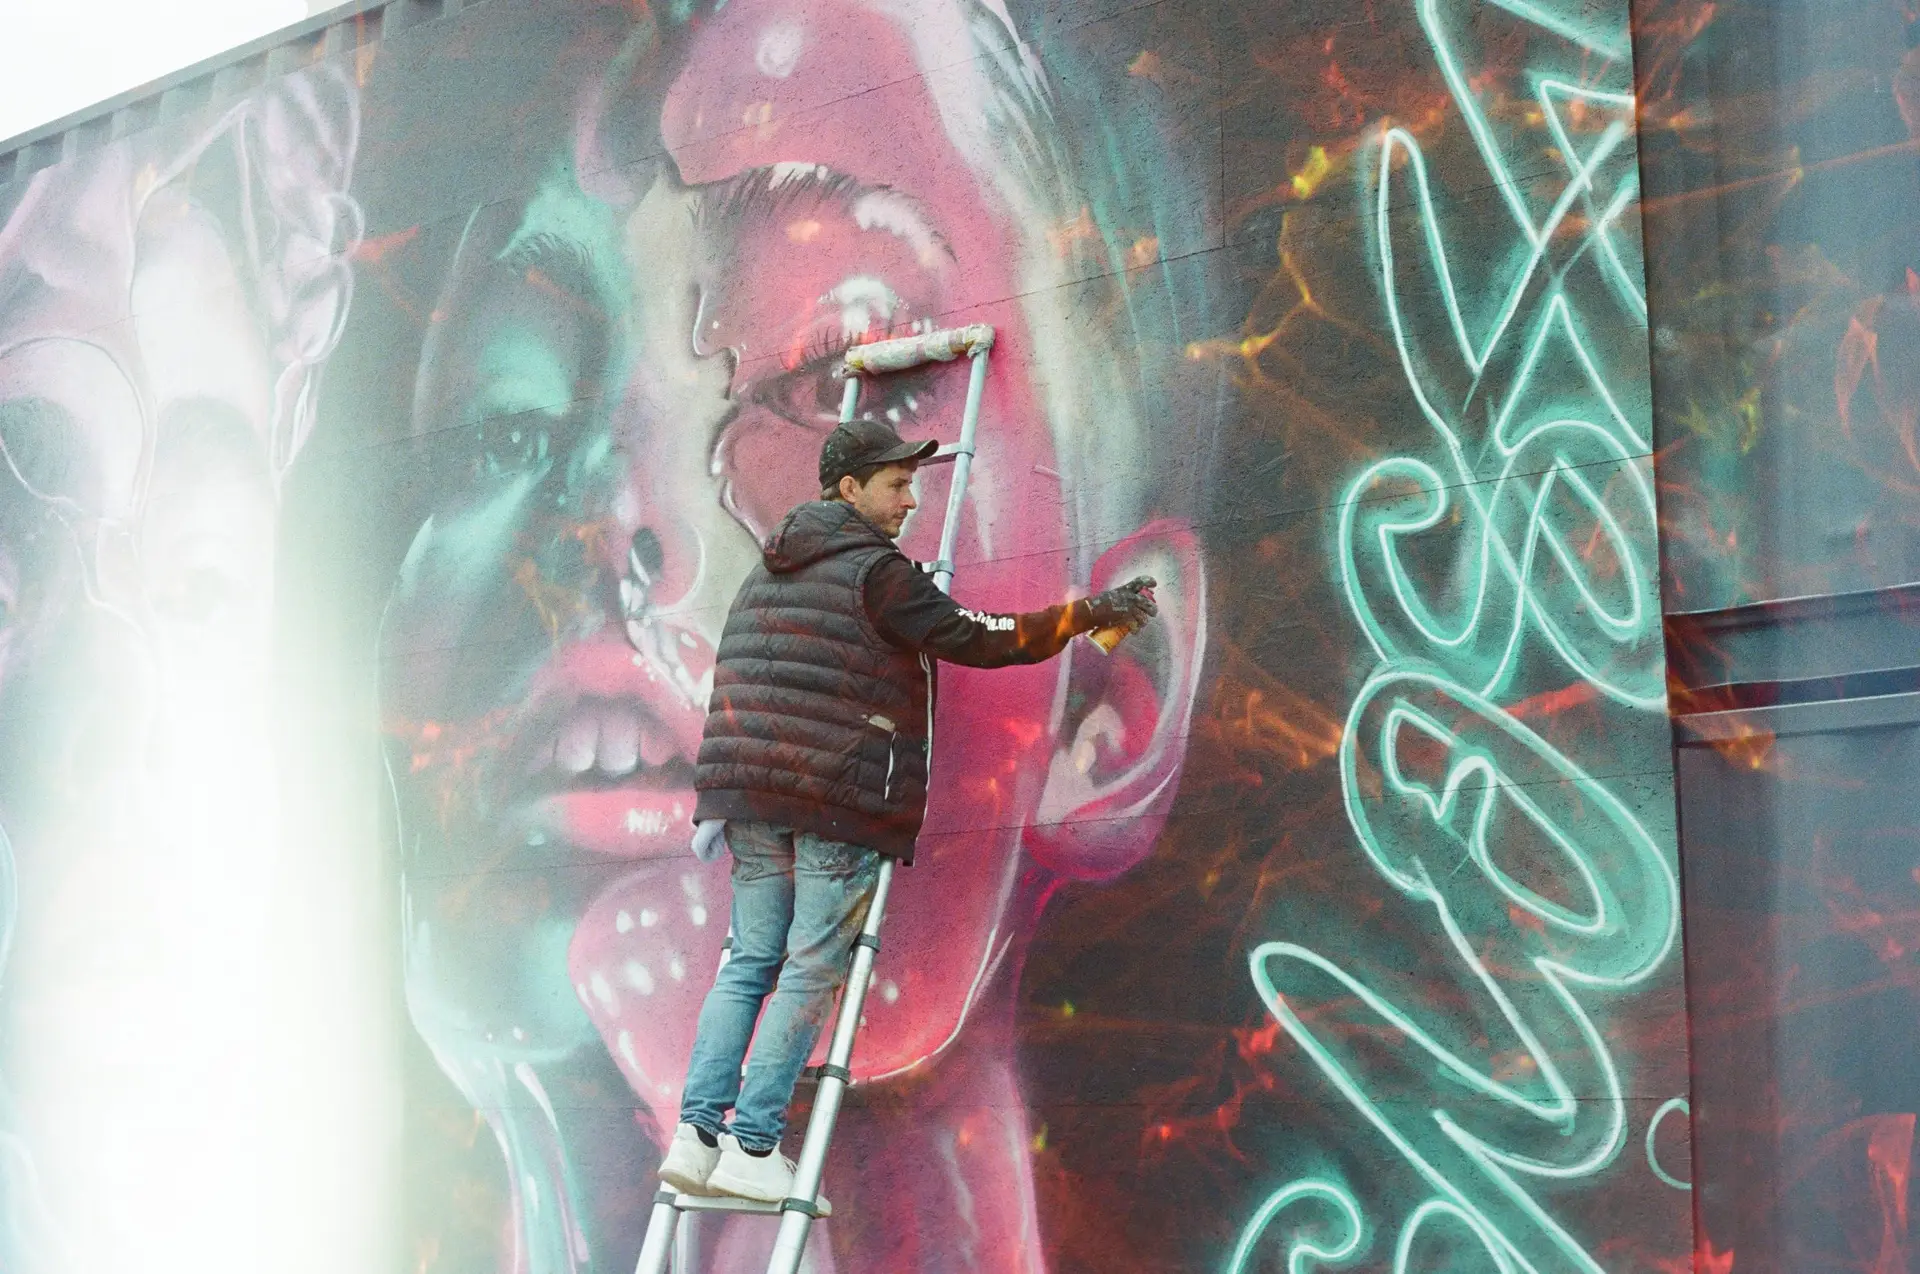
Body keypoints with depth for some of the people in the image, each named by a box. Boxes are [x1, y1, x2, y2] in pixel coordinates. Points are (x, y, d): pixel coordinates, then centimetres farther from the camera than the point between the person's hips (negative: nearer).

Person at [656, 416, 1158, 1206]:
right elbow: (976, 639, -9)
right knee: (813, 973, -2)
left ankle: (697, 1133, 4)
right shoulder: (876, 572, -7)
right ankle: (752, 1149, -3)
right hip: (843, 798, -7)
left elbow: (733, 689, 19)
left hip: (751, 791, 7)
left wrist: (720, 800, 22)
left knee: (749, 963, 10)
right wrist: (1090, 614, -1)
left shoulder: (768, 572, 18)